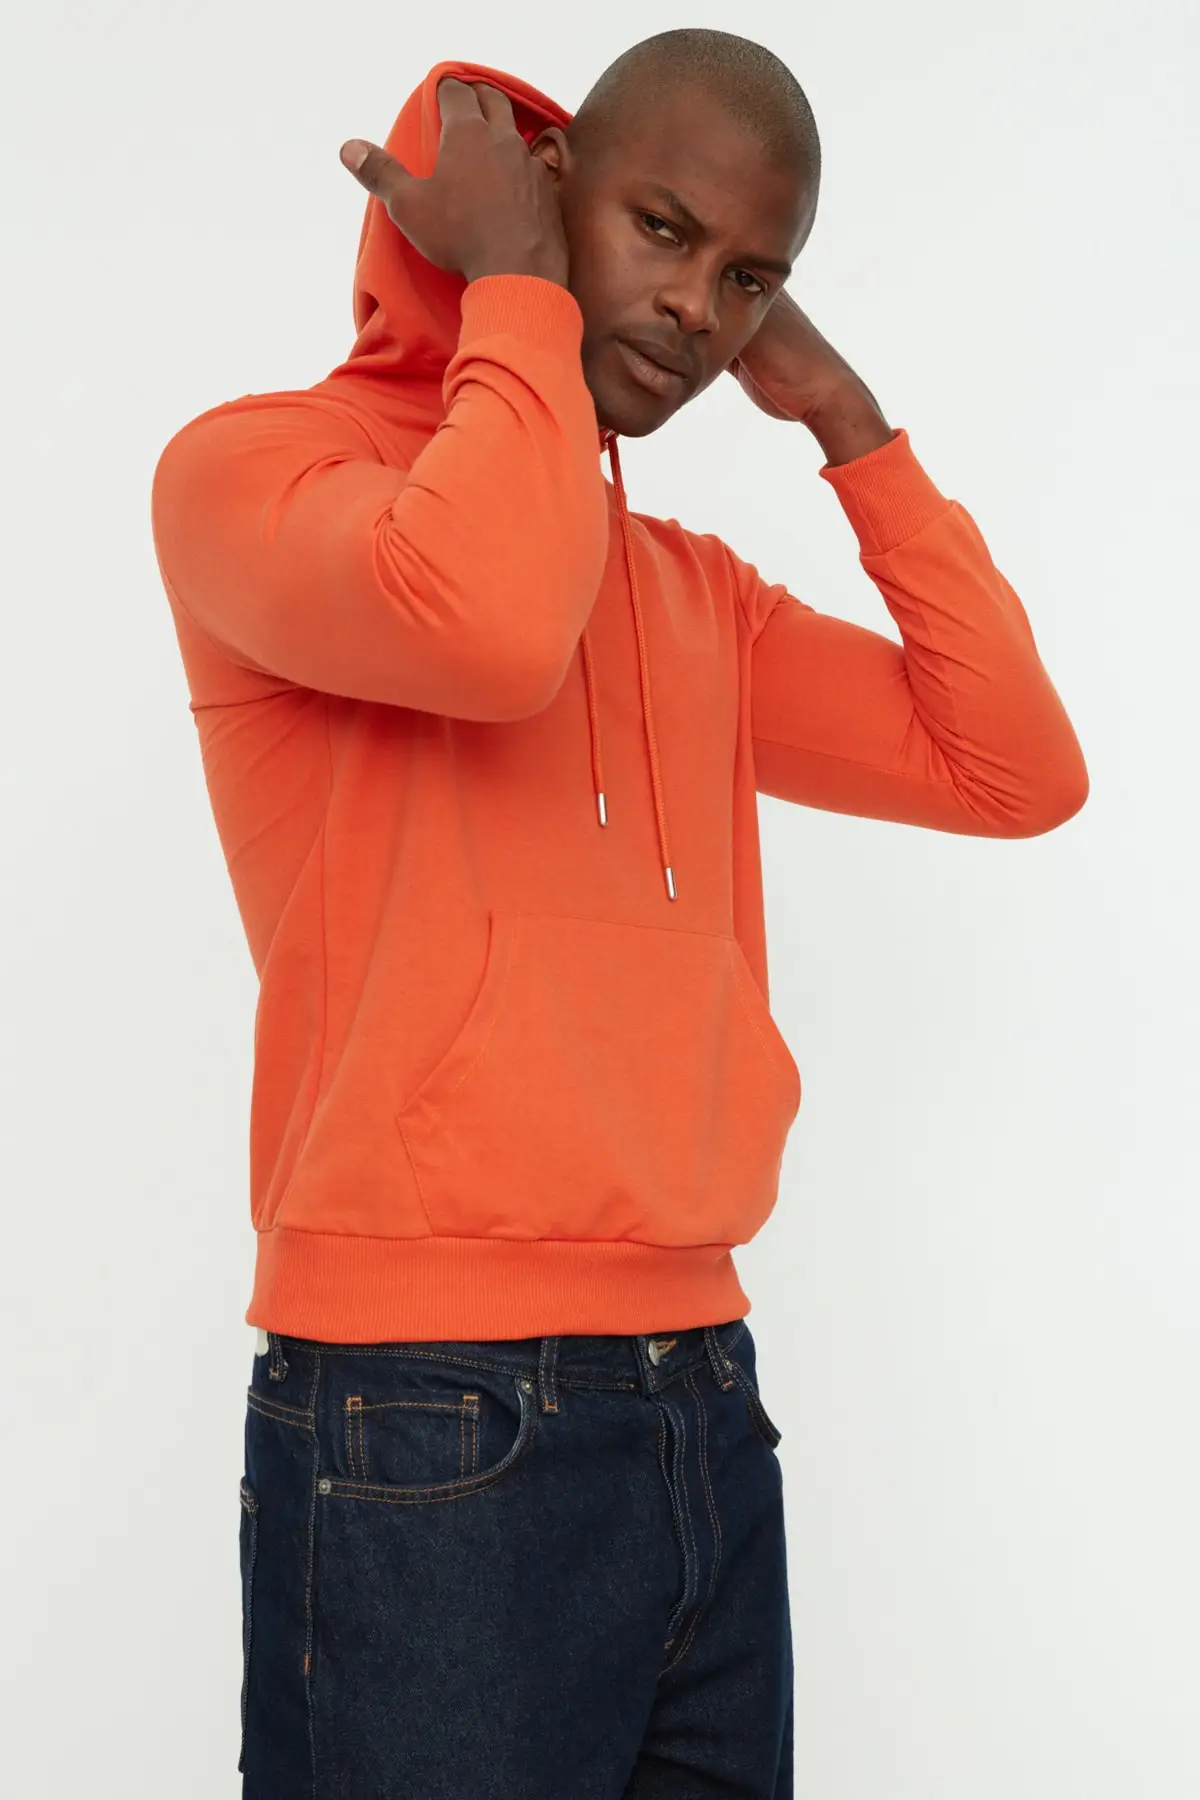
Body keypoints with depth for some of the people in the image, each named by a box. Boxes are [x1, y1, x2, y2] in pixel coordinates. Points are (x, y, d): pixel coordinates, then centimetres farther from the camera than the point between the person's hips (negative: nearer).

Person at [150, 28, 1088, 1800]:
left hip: (705, 1402, 7)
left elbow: (1015, 770, 10)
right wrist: (514, 286, -8)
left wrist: (848, 423, 10)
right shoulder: (254, 466, -3)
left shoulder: (698, 592, 17)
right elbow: (491, 625, -25)